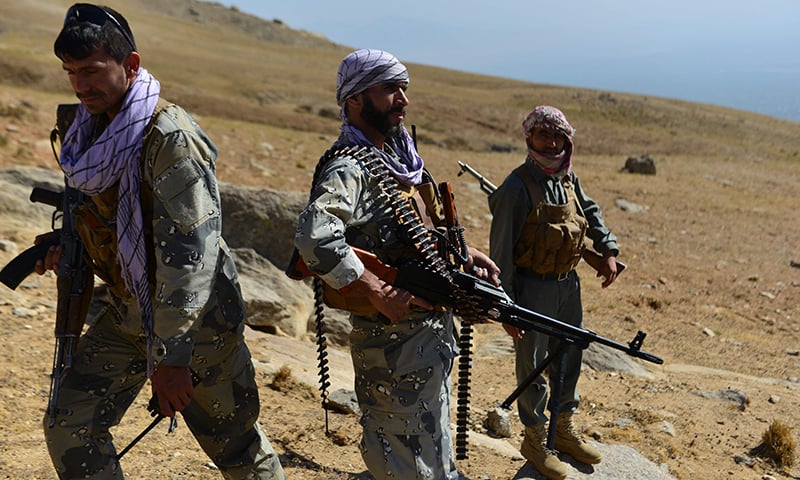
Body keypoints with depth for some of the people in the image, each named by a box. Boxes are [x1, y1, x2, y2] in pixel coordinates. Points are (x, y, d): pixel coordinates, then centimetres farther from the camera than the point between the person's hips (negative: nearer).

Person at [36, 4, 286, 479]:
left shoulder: (170, 137, -23)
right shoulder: (90, 128, 3)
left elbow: (188, 254, -27)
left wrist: (169, 357, -27)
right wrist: (69, 247, 2)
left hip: (196, 317, -7)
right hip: (126, 312, 7)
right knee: (69, 428, 2)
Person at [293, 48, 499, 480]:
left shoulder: (399, 157, 10)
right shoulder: (350, 168, -19)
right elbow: (314, 237, -37)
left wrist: (463, 254, 4)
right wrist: (382, 296, -30)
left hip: (433, 330, 9)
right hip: (395, 339, -9)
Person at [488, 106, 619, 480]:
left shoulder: (569, 179, 3)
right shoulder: (517, 187, -19)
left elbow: (591, 213, 24)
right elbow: (501, 251, -18)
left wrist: (608, 251, 12)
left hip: (568, 284, 7)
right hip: (532, 288, -7)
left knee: (569, 358, 18)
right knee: (532, 365, 5)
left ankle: (565, 429, 38)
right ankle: (535, 439, 24)